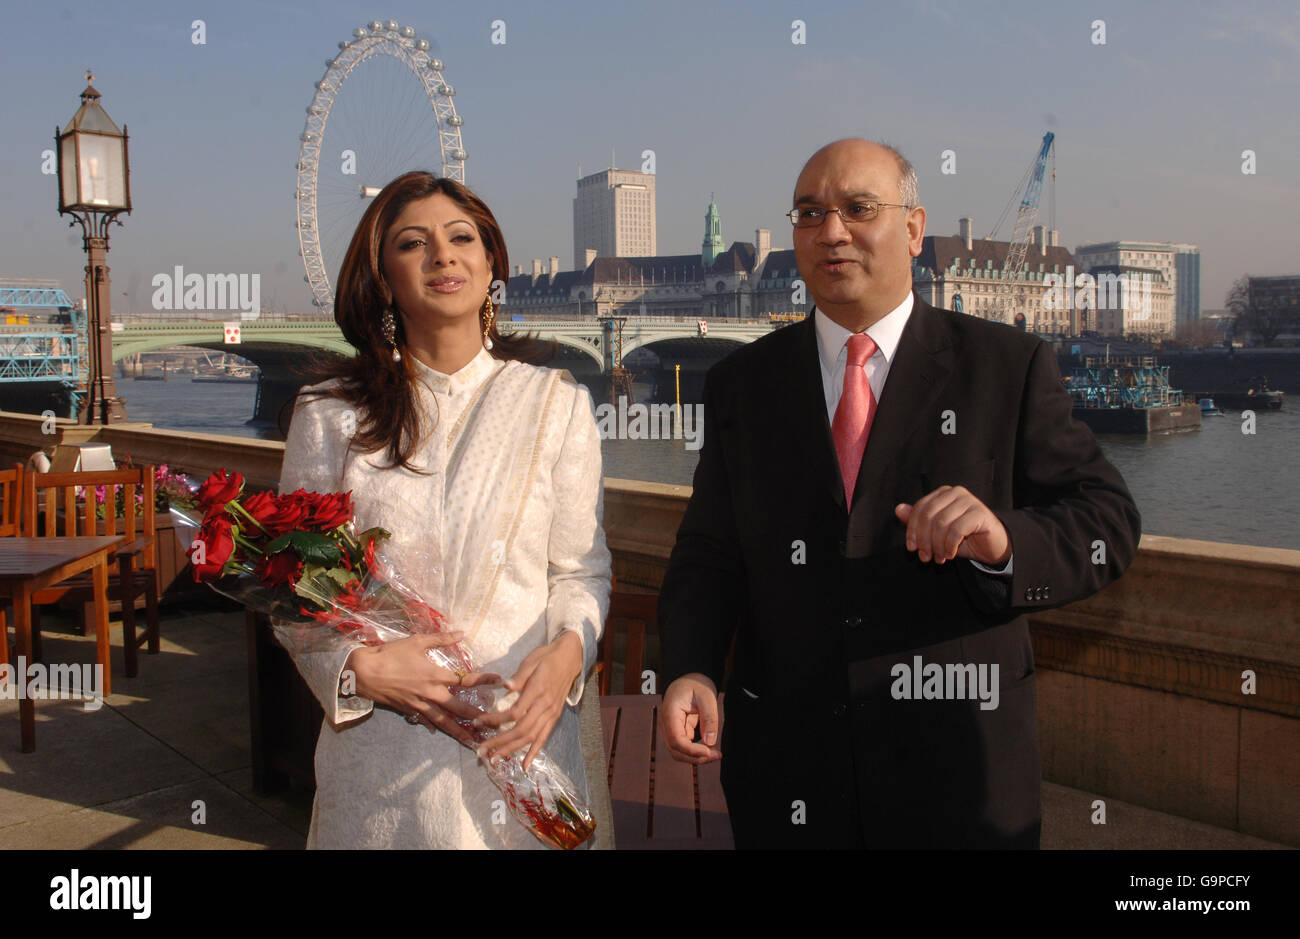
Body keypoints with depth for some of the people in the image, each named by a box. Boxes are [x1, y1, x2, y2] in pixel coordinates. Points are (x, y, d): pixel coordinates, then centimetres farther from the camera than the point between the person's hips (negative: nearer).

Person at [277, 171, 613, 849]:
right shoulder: (329, 415, -1)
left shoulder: (556, 403, 1)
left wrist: (566, 652, -17)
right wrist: (360, 667, -15)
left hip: (524, 738, 1)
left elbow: (582, 568, 1)